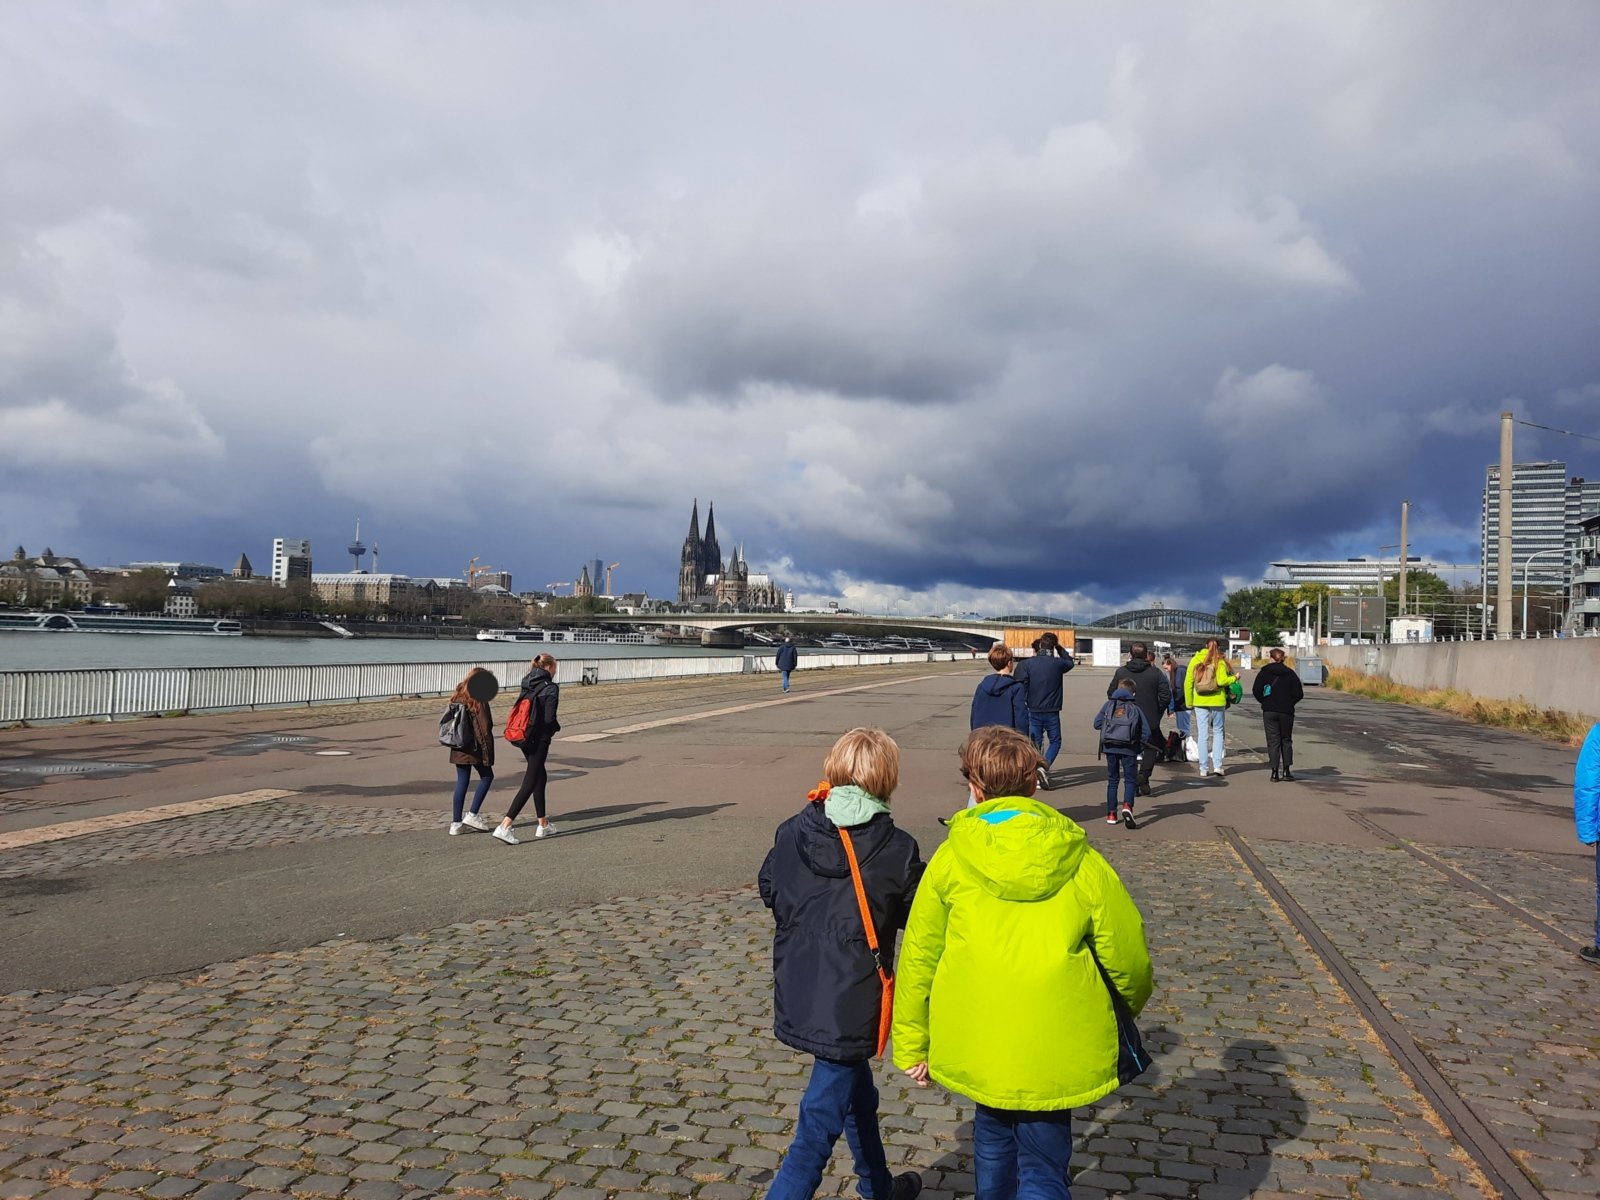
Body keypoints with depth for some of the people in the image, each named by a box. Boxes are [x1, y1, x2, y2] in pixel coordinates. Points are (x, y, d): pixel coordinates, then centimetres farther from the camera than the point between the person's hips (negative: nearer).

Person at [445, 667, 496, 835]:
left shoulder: (457, 697, 10)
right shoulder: (479, 701, -12)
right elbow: (484, 728, -14)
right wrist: (488, 752, -9)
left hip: (458, 749, 7)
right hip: (475, 748, -7)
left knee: (462, 782, 10)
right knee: (486, 776, 11)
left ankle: (456, 823, 10)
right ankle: (472, 815, 7)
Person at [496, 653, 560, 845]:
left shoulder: (526, 686, 8)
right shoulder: (550, 688, -14)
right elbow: (549, 719, -19)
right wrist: (556, 728, 3)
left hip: (524, 738, 8)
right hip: (540, 739, -8)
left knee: (541, 777, 21)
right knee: (529, 783, -5)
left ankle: (543, 825, 28)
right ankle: (505, 827, -13)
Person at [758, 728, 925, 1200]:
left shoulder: (793, 831, -6)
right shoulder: (896, 848, -17)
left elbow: (768, 889, 10)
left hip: (798, 996, 6)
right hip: (850, 1005, -6)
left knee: (857, 1093, 28)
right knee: (820, 1123, 5)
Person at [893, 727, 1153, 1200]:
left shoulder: (951, 858, -7)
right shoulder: (1082, 864, -7)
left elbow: (918, 958, -2)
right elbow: (1129, 960, -1)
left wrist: (911, 1045, 10)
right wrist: (1130, 1004, 22)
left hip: (974, 1047, 2)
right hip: (1054, 1052, -1)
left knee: (994, 1131, 28)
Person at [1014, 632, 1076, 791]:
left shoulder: (1028, 664, -6)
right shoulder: (1057, 663, -4)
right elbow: (1070, 663, 20)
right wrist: (1060, 648, 23)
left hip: (1033, 711, 1)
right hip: (1051, 711, -1)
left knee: (1036, 742, 10)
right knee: (1055, 741, 13)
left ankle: (1036, 776, 13)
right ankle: (1043, 767, -9)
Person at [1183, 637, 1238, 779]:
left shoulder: (1195, 660, 2)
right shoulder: (1220, 661, -4)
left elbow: (1188, 683, 1)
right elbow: (1222, 681, -16)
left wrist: (1189, 703, 9)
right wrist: (1234, 678, 3)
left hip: (1200, 702, 1)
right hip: (1217, 702, -1)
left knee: (1202, 735, 7)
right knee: (1218, 732, 13)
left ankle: (1203, 769, 6)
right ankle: (1217, 766, 5)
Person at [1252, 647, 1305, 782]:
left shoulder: (1264, 672, -1)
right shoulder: (1290, 673, 2)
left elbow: (1256, 690, -9)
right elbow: (1299, 694, -3)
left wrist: (1264, 702, 5)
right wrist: (1289, 703, 11)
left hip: (1269, 711, -1)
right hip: (1286, 712, 1)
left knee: (1273, 740, 3)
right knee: (1286, 740, 13)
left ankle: (1275, 772, -1)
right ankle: (1286, 771, 12)